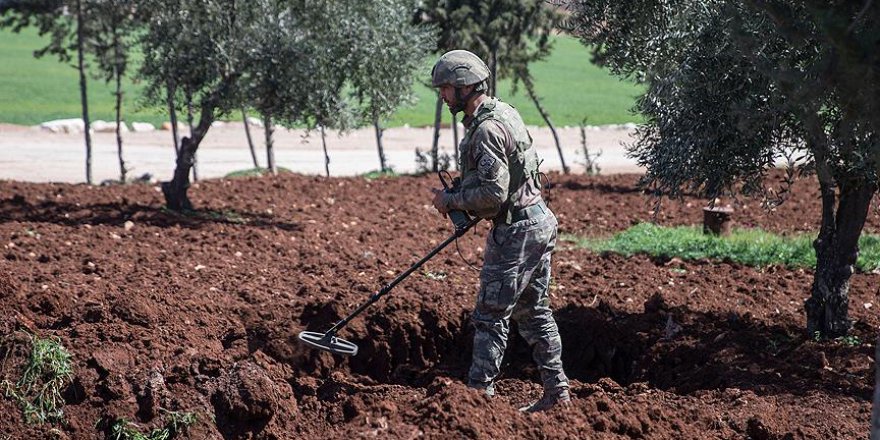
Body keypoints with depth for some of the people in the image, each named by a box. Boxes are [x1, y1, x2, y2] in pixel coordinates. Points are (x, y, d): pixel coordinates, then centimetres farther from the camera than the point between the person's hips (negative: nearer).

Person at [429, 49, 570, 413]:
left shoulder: (486, 130, -21)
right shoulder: (503, 111, 11)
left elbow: (494, 193, -25)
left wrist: (451, 201, -12)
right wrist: (460, 199, 15)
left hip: (515, 232, -10)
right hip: (539, 222, 10)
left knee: (490, 316, -3)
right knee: (534, 311, 16)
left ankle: (480, 391, 2)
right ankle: (556, 390, 20)